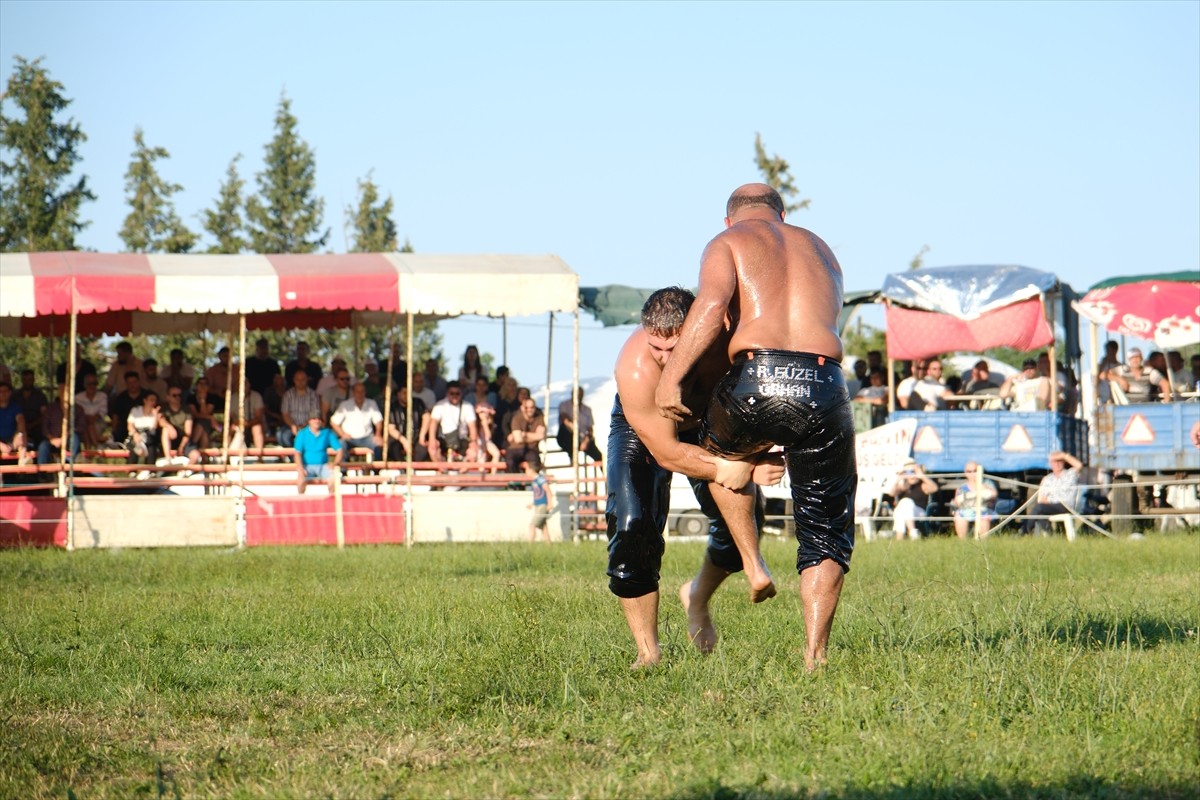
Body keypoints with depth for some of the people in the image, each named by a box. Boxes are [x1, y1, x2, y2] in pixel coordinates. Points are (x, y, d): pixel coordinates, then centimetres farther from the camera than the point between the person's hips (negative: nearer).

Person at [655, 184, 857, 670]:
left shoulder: (729, 242, 15)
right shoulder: (820, 249, 29)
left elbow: (712, 305, -5)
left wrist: (671, 376, -6)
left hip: (757, 381, -2)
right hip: (825, 387, 2)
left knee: (721, 451, 34)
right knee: (828, 534, 15)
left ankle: (753, 565, 23)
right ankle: (814, 658, 5)